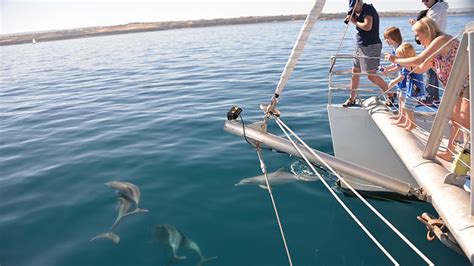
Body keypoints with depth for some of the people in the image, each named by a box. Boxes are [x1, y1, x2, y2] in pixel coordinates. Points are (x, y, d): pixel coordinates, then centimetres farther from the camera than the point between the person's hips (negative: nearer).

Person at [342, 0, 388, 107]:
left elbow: (367, 26, -26)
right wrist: (353, 17, 4)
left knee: (371, 75, -12)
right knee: (355, 72, 12)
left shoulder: (368, 9, -12)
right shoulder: (362, 12, 15)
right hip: (362, 46, 10)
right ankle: (351, 99, 20)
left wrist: (355, 22, -12)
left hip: (371, 46, -10)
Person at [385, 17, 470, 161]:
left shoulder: (442, 40, -18)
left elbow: (418, 60, -24)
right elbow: (421, 68, 17)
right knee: (455, 119, 15)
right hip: (458, 88, 10)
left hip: (467, 84, -10)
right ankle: (448, 153, 26)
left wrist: (396, 60, -13)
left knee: (464, 123, -9)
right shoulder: (435, 46, 12)